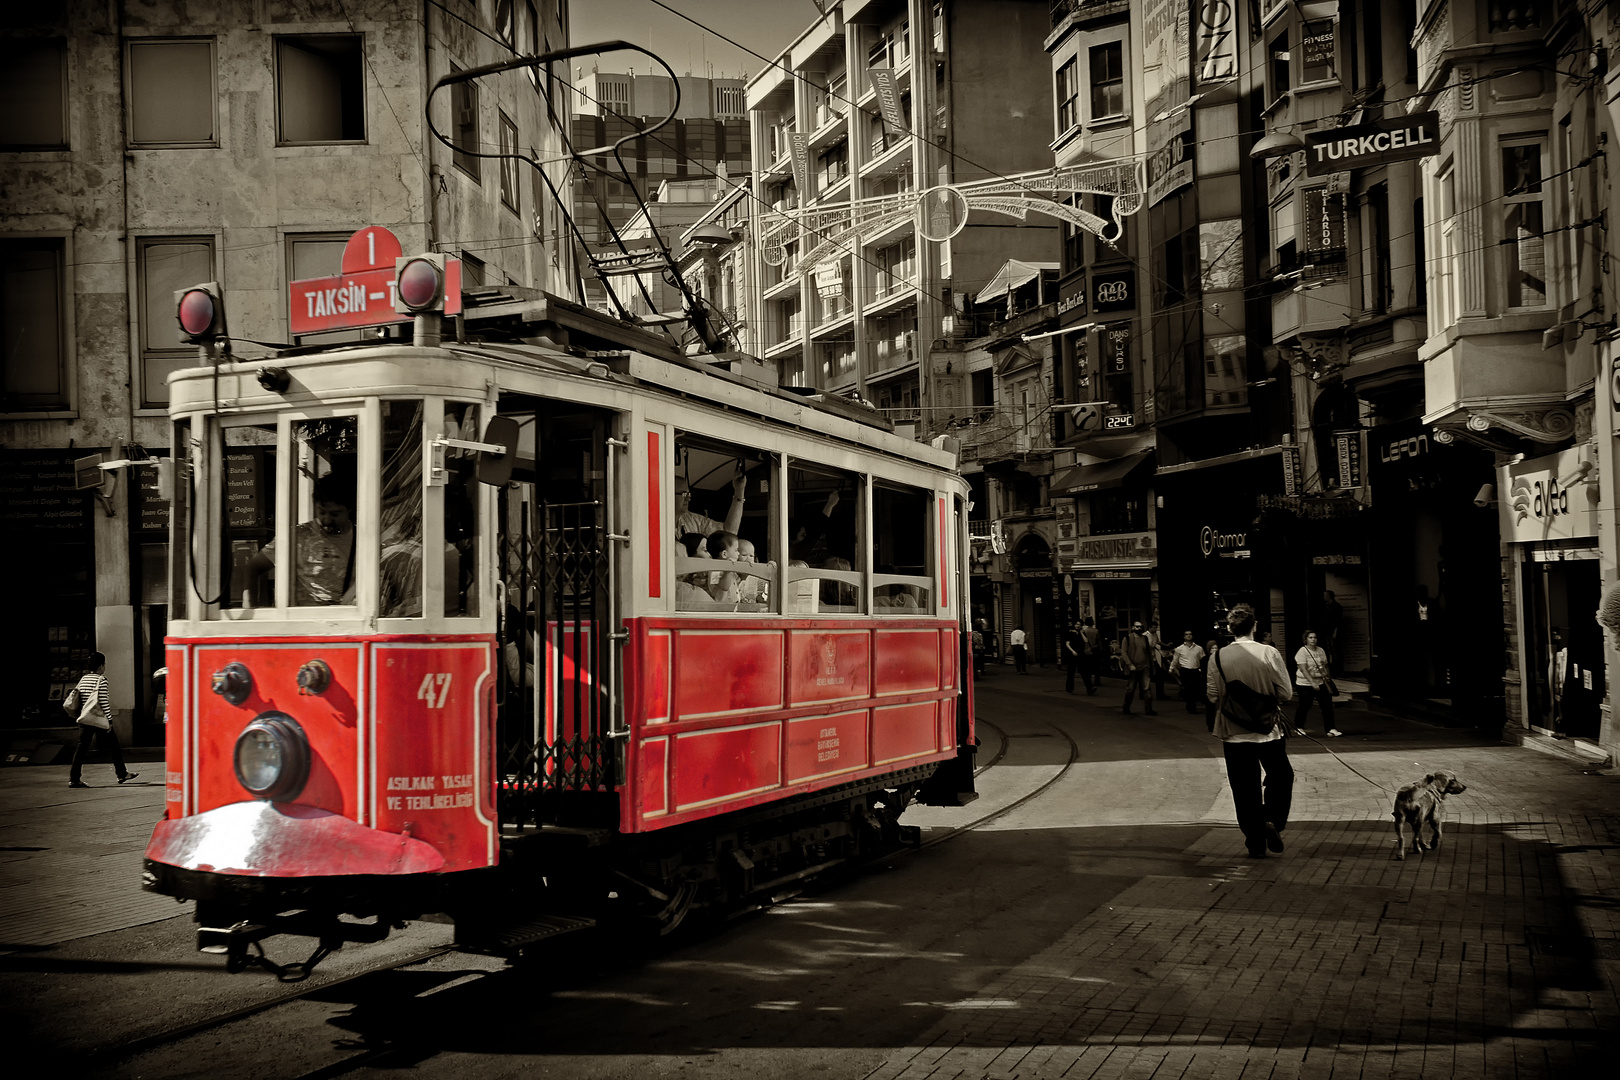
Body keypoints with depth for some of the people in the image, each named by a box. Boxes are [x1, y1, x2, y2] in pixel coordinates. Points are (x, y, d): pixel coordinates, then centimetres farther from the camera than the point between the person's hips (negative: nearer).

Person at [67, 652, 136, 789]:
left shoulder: (83, 679, 9)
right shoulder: (101, 680, -11)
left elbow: (72, 697, 12)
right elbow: (104, 701, -16)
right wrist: (109, 720, -11)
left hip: (84, 720, 6)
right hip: (100, 720, -6)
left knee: (81, 748, 4)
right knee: (114, 747, 8)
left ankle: (74, 779, -2)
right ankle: (122, 775, 17)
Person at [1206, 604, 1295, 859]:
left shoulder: (1219, 657, -9)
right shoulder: (1270, 654, -11)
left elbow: (1213, 696, -5)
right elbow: (1286, 694, -7)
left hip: (1234, 733, 1)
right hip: (1269, 731, -1)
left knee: (1245, 788, 9)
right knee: (1280, 776, 21)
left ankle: (1256, 843, 12)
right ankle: (1273, 820, 1)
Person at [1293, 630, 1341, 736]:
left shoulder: (1321, 650, 8)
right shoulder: (1302, 651, -13)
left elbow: (1325, 666, 18)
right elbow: (1303, 669, -22)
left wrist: (1328, 677, 11)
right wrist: (1312, 682, -29)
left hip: (1321, 683, 5)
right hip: (1305, 684, -5)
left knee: (1328, 704, -4)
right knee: (1304, 706, 5)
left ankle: (1330, 729, 0)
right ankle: (1298, 727, 25)